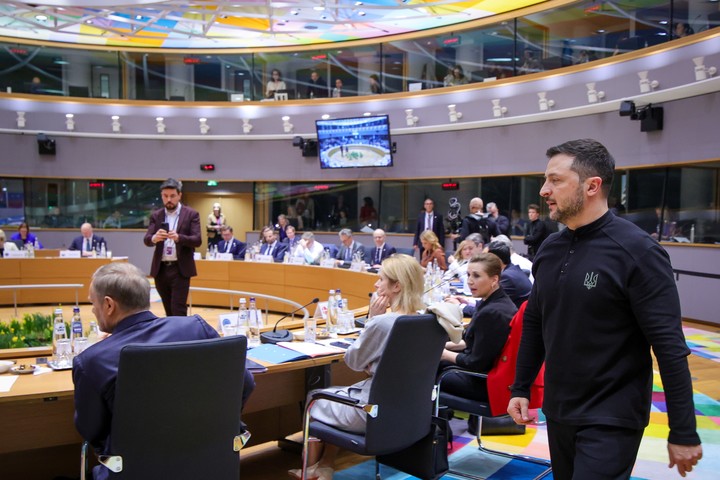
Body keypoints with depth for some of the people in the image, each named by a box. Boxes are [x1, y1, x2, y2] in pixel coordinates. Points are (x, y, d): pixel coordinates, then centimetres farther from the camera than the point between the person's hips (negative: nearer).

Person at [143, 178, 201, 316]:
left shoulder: (191, 214, -1)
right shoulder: (156, 216, 9)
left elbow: (197, 240, -10)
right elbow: (147, 240, -2)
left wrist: (179, 238, -29)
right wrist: (154, 238, -26)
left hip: (180, 269, -4)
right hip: (161, 269, 4)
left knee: (178, 310, -7)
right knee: (169, 310, 12)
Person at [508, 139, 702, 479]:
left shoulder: (637, 251, -16)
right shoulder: (549, 249, 3)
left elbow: (670, 347, -16)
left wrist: (683, 432, -15)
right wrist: (521, 388, 11)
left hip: (611, 420, -6)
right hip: (557, 413, 6)